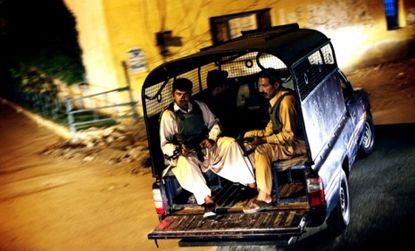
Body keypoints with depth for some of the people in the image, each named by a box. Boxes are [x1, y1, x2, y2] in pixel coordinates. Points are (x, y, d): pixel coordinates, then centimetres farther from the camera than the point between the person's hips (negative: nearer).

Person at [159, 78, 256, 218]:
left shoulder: (199, 106, 7)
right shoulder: (168, 115, -3)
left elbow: (214, 124, 15)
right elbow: (165, 144, -4)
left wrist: (211, 139, -6)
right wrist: (178, 150, -26)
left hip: (207, 146, 3)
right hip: (187, 153, -3)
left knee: (230, 143, -21)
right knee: (184, 162, -38)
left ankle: (252, 184, -23)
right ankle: (207, 200, -41)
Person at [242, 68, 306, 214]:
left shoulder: (286, 101, -24)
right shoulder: (275, 100, 6)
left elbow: (289, 135, -26)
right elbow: (271, 127, 14)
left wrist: (264, 140, -23)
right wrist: (257, 134, -2)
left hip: (295, 143, -11)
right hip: (282, 140, 11)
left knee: (262, 151, -30)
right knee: (248, 137, 13)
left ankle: (264, 197, -22)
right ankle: (254, 182, 8)